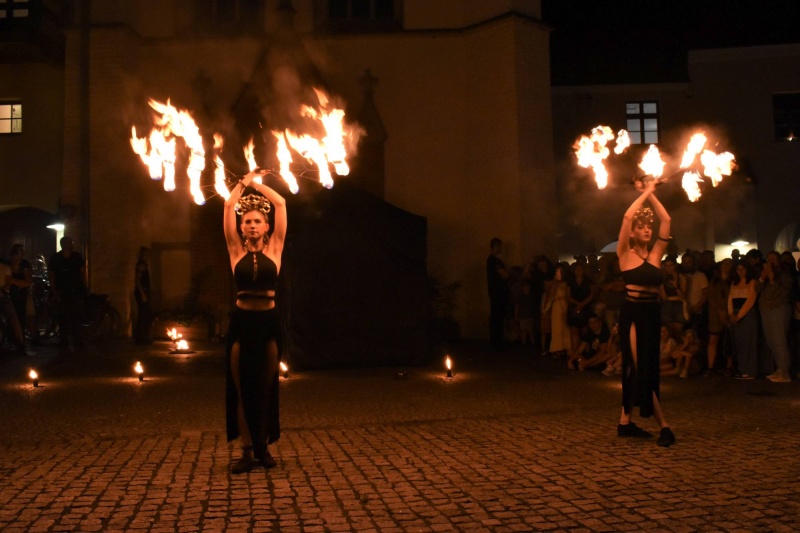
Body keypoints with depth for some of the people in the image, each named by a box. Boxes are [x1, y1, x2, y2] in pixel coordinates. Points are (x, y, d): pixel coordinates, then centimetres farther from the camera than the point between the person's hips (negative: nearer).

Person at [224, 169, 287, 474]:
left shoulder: (274, 249, 3)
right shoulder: (237, 252, 3)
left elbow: (280, 203, 1)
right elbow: (228, 206, 1)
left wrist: (259, 185, 12)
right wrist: (244, 182, 12)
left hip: (268, 322, 0)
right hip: (242, 322, 0)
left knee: (266, 388, 8)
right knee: (241, 388, 3)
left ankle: (263, 447, 19)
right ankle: (247, 451, 10)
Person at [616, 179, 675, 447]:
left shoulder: (656, 254, 8)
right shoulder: (626, 254, -4)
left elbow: (666, 220, 5)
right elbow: (627, 216, -14)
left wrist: (652, 194, 5)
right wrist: (645, 192, -5)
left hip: (652, 314, 6)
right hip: (633, 314, -6)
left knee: (640, 369, 10)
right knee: (640, 368, -6)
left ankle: (625, 422, 19)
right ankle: (663, 425, -5)